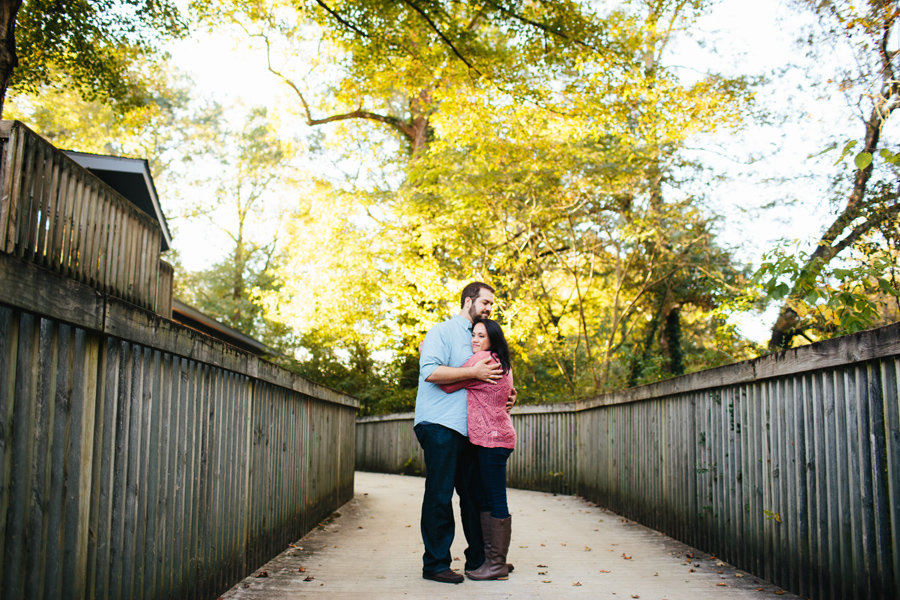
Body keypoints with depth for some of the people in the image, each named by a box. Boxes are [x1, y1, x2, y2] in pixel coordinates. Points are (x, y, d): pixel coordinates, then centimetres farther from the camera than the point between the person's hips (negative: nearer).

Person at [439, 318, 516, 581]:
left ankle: (498, 564, -1)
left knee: (496, 501, -6)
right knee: (486, 500, 13)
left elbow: (447, 385, -11)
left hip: (492, 438, -10)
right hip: (494, 438, 10)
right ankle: (491, 558, 17)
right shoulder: (503, 364, 17)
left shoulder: (483, 358, -12)